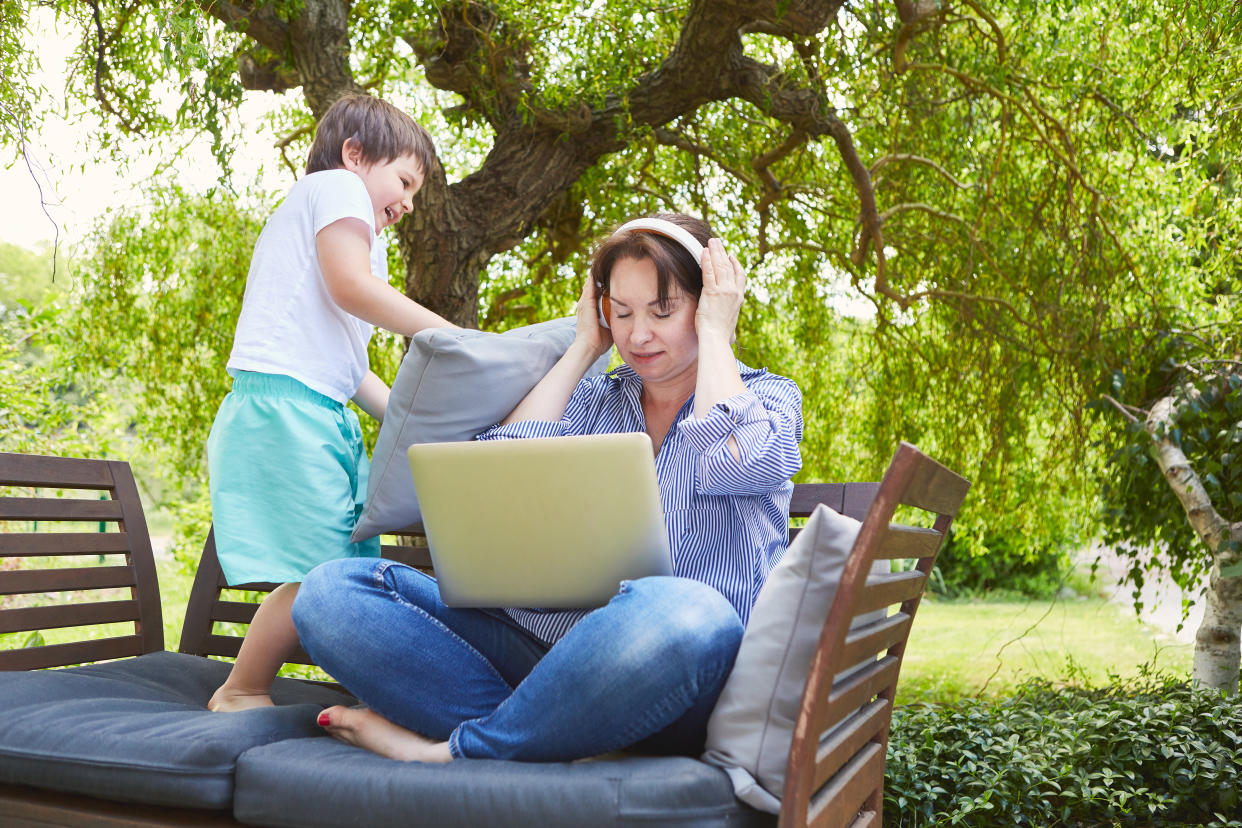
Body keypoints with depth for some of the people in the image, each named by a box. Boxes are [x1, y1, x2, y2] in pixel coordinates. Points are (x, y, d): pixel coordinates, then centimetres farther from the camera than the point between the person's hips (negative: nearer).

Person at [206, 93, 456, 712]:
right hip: (285, 404, -11)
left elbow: (347, 365, 28)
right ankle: (239, 695, 2)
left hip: (319, 415, 11)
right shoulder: (337, 185, 4)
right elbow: (350, 286, -15)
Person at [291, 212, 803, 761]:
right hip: (538, 643, 4)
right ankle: (541, 734, -27)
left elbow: (736, 462, -12)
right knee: (331, 591, -13)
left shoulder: (767, 397, 12)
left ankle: (450, 750, -24)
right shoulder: (590, 400, 22)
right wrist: (585, 347, 13)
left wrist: (715, 334, 2)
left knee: (681, 613, -43)